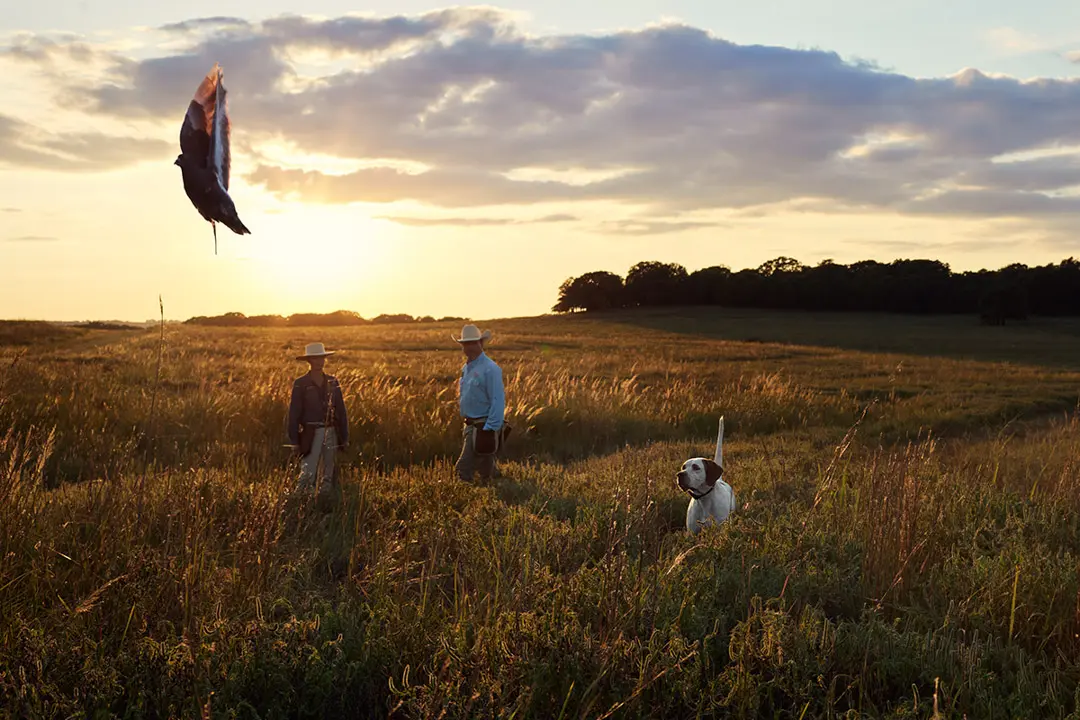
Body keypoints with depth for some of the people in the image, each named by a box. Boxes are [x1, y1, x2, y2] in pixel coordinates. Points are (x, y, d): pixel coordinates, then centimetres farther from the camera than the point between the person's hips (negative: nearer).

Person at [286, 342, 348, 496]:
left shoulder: (332, 382, 7)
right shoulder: (300, 384, -4)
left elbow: (341, 411, 10)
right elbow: (294, 414, -3)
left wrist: (344, 437, 8)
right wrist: (294, 441, -6)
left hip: (331, 433, 4)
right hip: (311, 434, -4)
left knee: (329, 475, 9)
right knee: (308, 474, -11)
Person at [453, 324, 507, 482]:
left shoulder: (490, 369, -16)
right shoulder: (466, 368, 12)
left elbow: (498, 401, -19)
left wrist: (490, 430, -22)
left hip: (482, 428, -9)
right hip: (470, 425, 9)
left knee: (464, 470, -9)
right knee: (485, 470, 17)